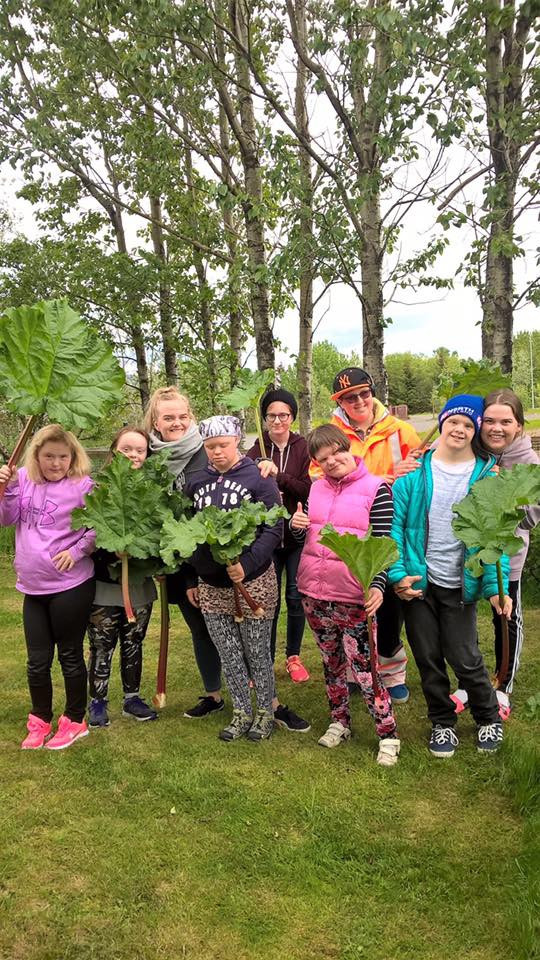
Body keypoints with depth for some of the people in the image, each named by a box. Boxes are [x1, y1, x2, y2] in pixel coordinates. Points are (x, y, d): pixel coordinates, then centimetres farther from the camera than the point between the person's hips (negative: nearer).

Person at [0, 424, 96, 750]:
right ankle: (40, 721, 33)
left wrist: (77, 551, -20)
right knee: (37, 661, 15)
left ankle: (75, 721, 28)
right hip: (33, 587, 5)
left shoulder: (82, 486, -11)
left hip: (71, 586, -5)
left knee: (70, 656, 10)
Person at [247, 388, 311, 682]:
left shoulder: (303, 448, -3)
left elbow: (309, 490, -13)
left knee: (296, 597, 8)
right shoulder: (257, 450, 1)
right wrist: (259, 472, -26)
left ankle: (294, 656, 26)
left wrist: (278, 475, -27)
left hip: (297, 534, -1)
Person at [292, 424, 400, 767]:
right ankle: (339, 722, 35)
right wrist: (297, 525, -6)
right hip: (313, 592, 5)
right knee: (331, 661, 18)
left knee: (363, 667, -2)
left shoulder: (375, 488, -8)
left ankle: (388, 735, 15)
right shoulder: (316, 487, 8)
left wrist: (378, 585, -25)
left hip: (353, 595, -5)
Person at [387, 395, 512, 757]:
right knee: (428, 658, 13)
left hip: (460, 584, -1)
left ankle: (489, 719, 33)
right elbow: (395, 523, -6)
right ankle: (443, 722, 36)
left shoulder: (487, 475, -4)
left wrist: (495, 586, -17)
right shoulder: (415, 470, -4)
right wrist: (398, 574, -16)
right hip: (417, 581, 1)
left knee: (464, 658, 4)